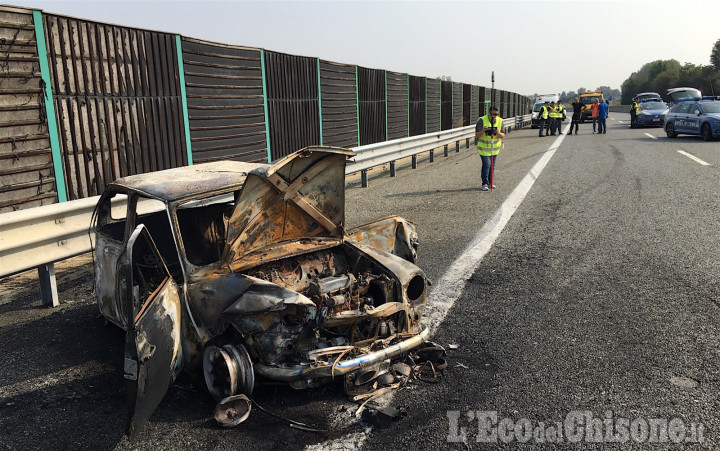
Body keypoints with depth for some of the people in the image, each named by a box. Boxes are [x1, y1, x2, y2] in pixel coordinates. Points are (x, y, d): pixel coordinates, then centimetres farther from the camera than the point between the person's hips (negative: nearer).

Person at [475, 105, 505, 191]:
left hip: (495, 147, 5)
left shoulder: (500, 121, -3)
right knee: (486, 164, -12)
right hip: (484, 147, -5)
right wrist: (483, 130, -34)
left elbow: (503, 136, -2)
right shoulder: (482, 120, -15)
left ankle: (490, 182, 23)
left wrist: (498, 133, -25)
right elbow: (476, 135, -14)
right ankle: (485, 183, -3)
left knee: (493, 165, 10)